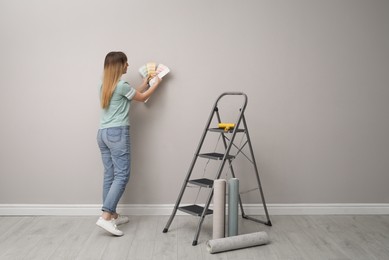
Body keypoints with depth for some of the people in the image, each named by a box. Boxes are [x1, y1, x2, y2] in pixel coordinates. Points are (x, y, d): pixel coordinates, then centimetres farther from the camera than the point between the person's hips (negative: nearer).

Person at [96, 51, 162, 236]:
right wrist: (156, 83, 21)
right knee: (122, 175, -8)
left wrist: (144, 83, 33)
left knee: (109, 175, 9)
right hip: (117, 133, -9)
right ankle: (106, 217, -15)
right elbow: (142, 98, 6)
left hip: (102, 133, 9)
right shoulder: (121, 85, -9)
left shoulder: (105, 85, 16)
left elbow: (132, 95, 25)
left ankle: (113, 215, 15)